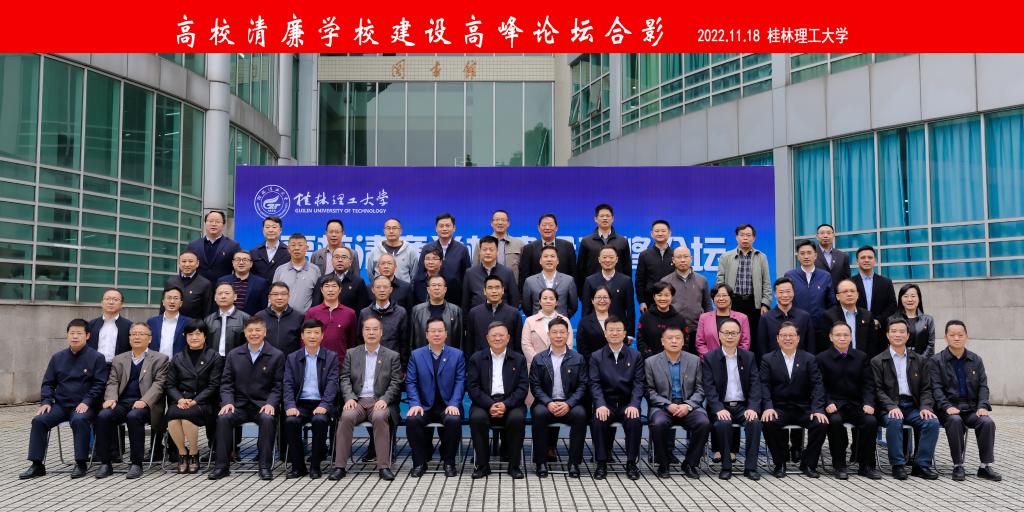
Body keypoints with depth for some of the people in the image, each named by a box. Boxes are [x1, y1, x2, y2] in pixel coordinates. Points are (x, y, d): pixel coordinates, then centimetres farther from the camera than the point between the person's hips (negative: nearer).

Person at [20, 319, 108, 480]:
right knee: (38, 420, -19)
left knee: (79, 420, -35)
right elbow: (48, 383, 15)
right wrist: (46, 402, -2)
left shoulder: (96, 357, -1)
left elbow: (99, 384, -6)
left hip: (83, 406, -5)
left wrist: (86, 402, -18)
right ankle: (37, 465, -10)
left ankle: (81, 464, -23)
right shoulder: (57, 358, 13)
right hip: (60, 405, 5)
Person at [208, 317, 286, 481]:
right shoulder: (233, 355, 12)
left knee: (268, 419, -34)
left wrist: (270, 403, -16)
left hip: (263, 405, -2)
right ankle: (221, 466, -18)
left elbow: (278, 386, 1)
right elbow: (226, 383, 9)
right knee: (223, 418, -28)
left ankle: (265, 466, -24)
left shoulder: (277, 356, 4)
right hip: (239, 405, 2)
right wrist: (228, 402, -9)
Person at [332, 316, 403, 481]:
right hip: (357, 400, 1)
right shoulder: (352, 354, 16)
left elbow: (395, 383, 4)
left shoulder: (392, 356, 11)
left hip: (380, 401, -1)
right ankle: (339, 466, -25)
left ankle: (384, 466, -30)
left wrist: (384, 400, -13)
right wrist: (349, 398, -10)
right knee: (346, 416, -31)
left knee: (380, 416, -35)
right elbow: (345, 379, 8)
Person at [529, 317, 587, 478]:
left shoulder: (578, 359, 9)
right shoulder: (538, 359, 9)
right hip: (546, 403, 0)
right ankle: (541, 462, -21)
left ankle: (574, 462, -20)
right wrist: (548, 403, -15)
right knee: (539, 413, -33)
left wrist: (568, 404, -14)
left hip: (569, 404, 0)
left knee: (580, 414, -32)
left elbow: (582, 385, 3)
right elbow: (535, 386, 3)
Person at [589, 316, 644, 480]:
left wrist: (634, 405, -17)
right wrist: (600, 405, -20)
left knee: (635, 421, -30)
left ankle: (631, 463, -12)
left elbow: (638, 383, 1)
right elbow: (595, 384, -2)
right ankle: (602, 463, -14)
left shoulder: (635, 356, 10)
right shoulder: (596, 357, 8)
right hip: (606, 404, 0)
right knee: (597, 421, -31)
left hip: (627, 404, 0)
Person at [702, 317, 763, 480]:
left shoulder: (749, 357, 9)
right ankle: (726, 466, -17)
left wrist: (753, 408, -14)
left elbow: (755, 384, 3)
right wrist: (719, 409, -21)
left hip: (743, 406, 2)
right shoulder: (709, 358, 1)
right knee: (723, 423, -33)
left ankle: (750, 467, -16)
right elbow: (709, 388, -6)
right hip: (721, 406, -2)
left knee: (755, 422, -28)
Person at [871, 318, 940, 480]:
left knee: (932, 422, -25)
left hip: (913, 406, 3)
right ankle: (898, 465, -21)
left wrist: (926, 407, -7)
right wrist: (892, 407, -18)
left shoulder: (919, 360, 16)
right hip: (890, 407, -3)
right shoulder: (877, 361, 6)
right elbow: (878, 389, -2)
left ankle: (922, 464, -13)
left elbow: (926, 388, 12)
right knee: (894, 422, -35)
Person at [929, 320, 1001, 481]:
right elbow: (936, 388, -5)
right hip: (948, 409, -3)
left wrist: (982, 406, -8)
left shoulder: (976, 360, 15)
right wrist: (947, 407, -20)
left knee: (988, 422, -26)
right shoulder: (936, 361, 3)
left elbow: (983, 386, 9)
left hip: (971, 408, 3)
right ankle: (958, 466, -26)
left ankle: (986, 466, -14)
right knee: (955, 421, -35)